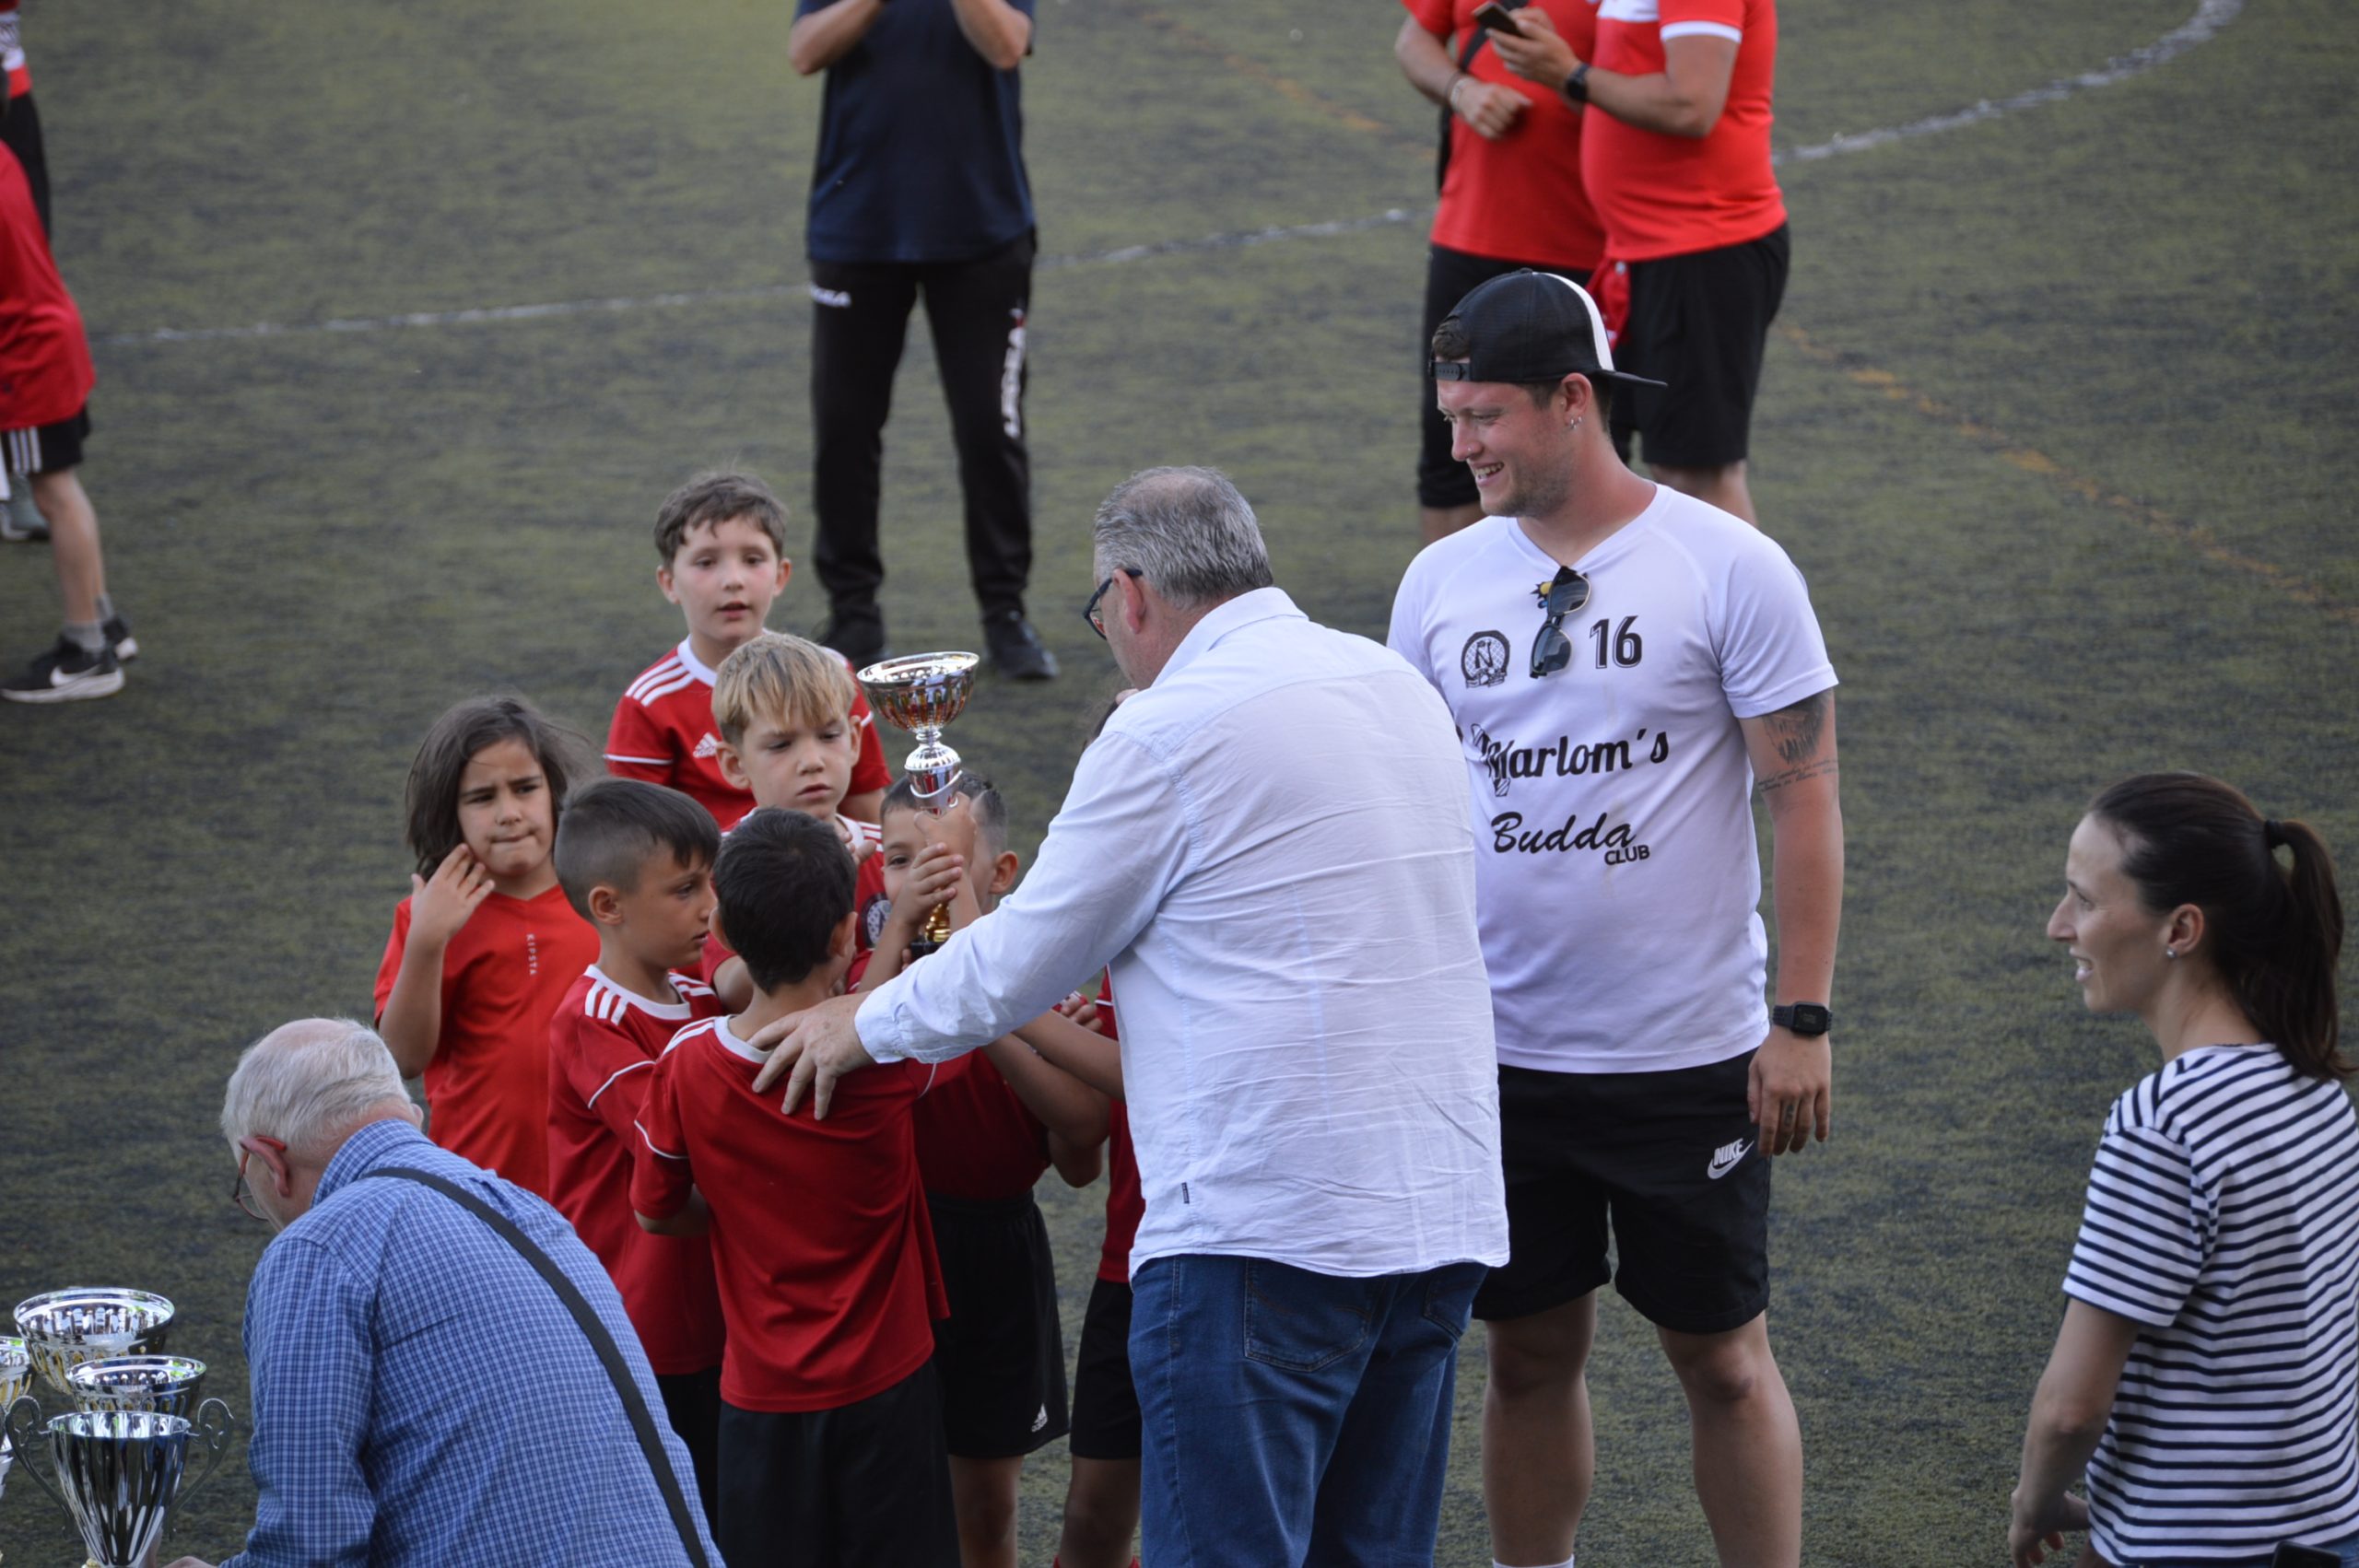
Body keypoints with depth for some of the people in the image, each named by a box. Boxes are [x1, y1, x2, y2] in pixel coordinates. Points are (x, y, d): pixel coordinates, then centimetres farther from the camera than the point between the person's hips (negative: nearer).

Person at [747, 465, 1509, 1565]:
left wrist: (865, 1023, 16)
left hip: (1267, 1225, -8)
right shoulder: (1400, 689, 14)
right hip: (1444, 1212, 8)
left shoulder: (1169, 731, -9)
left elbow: (1019, 965, -1)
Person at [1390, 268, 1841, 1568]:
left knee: (1721, 1359, 6)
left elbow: (1804, 799, -7)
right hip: (1499, 1054, 4)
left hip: (1690, 1056, -4)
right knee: (1530, 1353, 12)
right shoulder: (1441, 582, 3)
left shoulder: (1729, 570, -9)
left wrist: (1802, 1017, -12)